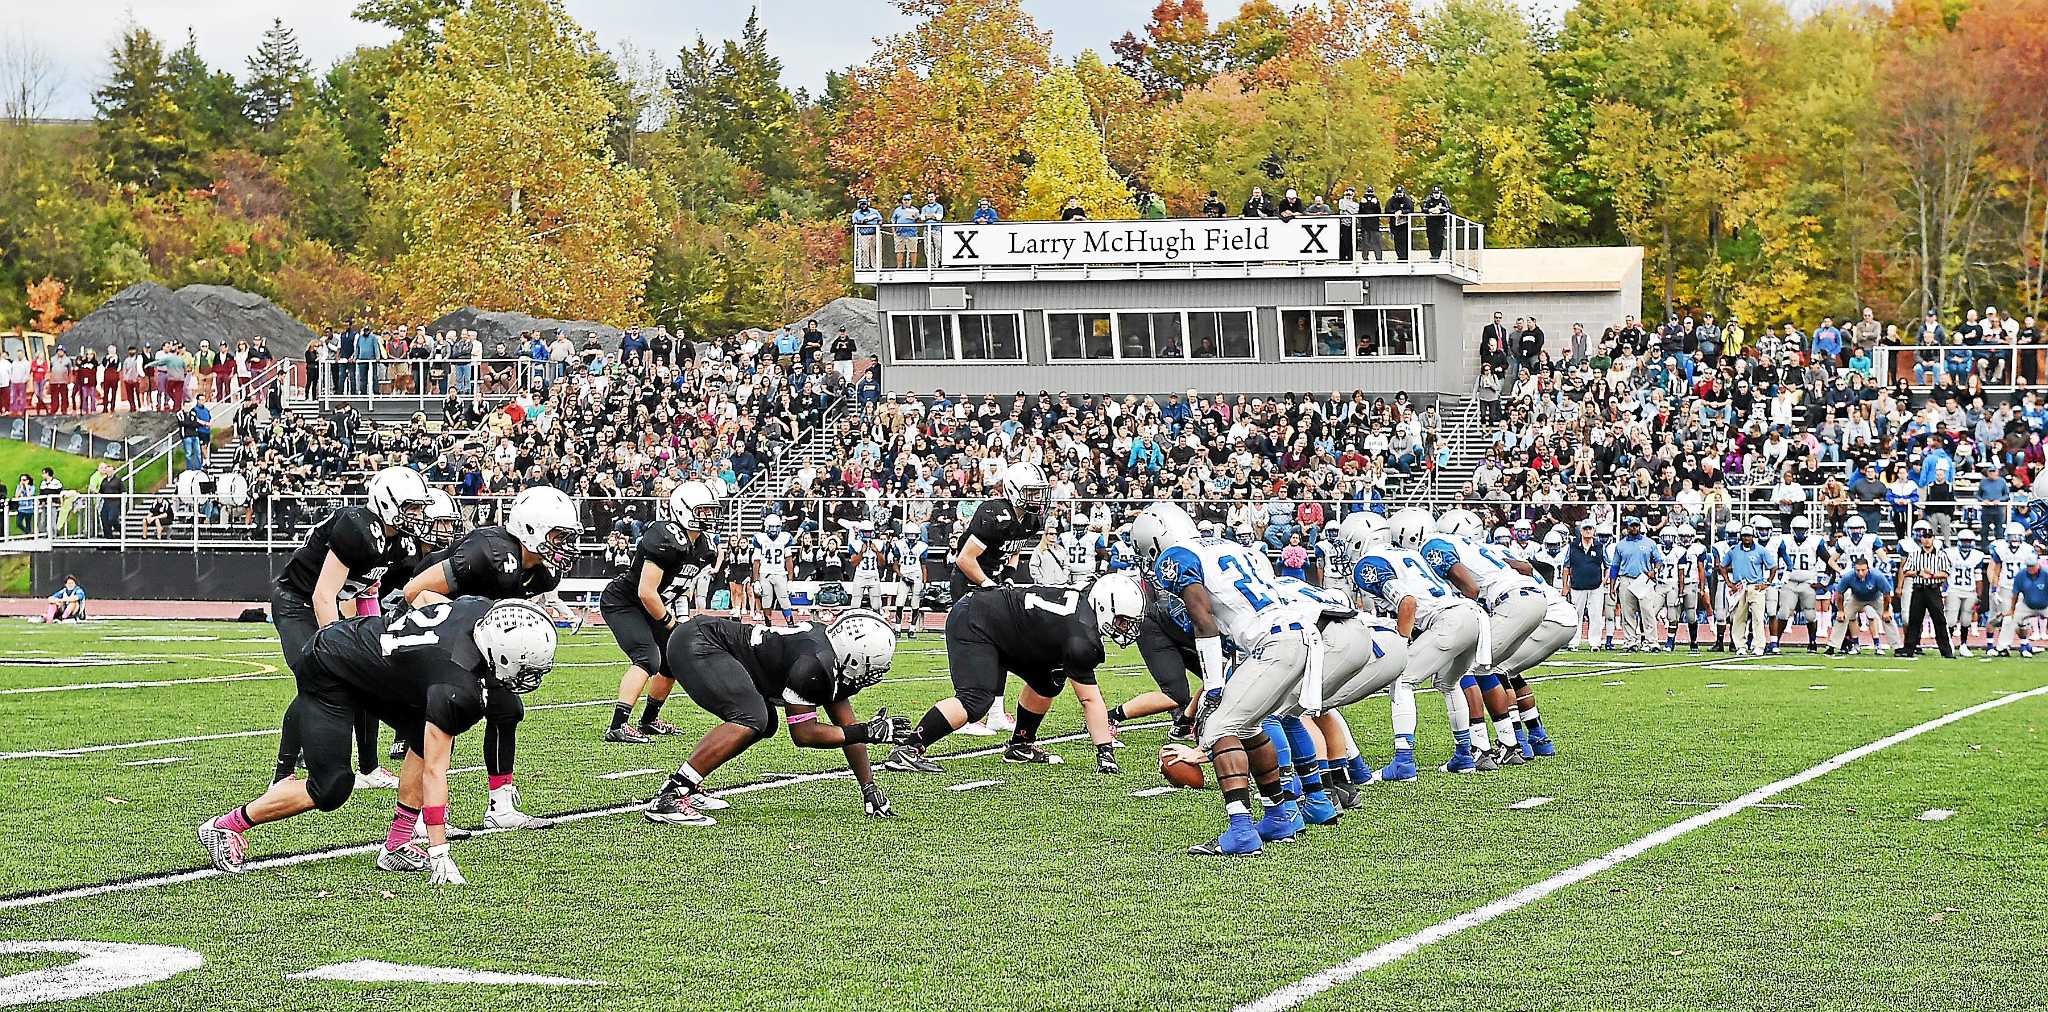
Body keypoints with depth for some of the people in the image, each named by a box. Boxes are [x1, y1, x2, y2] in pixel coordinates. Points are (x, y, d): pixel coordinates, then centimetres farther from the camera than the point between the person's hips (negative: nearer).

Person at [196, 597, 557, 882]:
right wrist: (439, 853, -27)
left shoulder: (482, 608, -14)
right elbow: (434, 771, -29)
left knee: (427, 737, 2)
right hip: (327, 672, -9)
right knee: (331, 790, -9)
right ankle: (223, 827, 7)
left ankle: (397, 846, 8)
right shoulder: (457, 687, -33)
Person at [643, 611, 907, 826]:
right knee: (751, 720, -24)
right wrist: (866, 733, -15)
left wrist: (870, 789, 14)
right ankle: (668, 799, -25)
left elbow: (846, 725, 14)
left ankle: (686, 787, 16)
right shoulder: (814, 664, -23)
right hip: (695, 644, -10)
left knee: (764, 723, 16)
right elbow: (803, 733, -17)